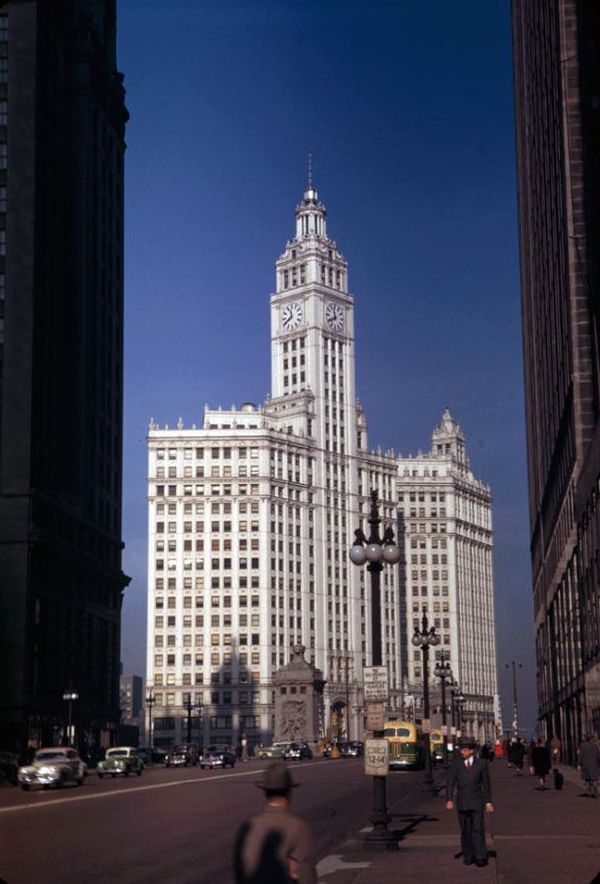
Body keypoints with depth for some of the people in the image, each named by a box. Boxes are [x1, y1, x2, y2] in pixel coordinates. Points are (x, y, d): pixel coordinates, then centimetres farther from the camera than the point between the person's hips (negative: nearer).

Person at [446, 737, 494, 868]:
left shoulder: (481, 764, 2)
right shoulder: (455, 765, 3)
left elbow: (486, 784, 6)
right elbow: (450, 783, 0)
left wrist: (488, 802, 2)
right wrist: (449, 800, -12)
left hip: (477, 802, -1)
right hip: (462, 802, 2)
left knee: (478, 829, -9)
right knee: (465, 831, 6)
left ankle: (481, 857, -9)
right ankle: (468, 857, 15)